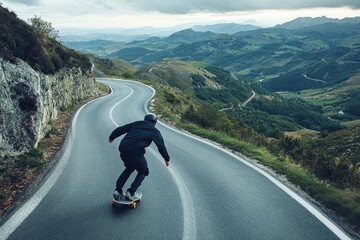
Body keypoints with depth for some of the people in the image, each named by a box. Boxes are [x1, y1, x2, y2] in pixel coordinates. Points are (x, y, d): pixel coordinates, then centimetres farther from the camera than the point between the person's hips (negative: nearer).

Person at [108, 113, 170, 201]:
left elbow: (120, 129, 23)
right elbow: (161, 146, 8)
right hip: (136, 152, -5)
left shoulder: (136, 124, 22)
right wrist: (167, 159, 19)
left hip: (123, 149, 5)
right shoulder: (155, 131, 11)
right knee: (143, 171, 19)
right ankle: (130, 192, 6)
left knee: (129, 168, 30)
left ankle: (118, 190, 22)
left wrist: (111, 137, 37)